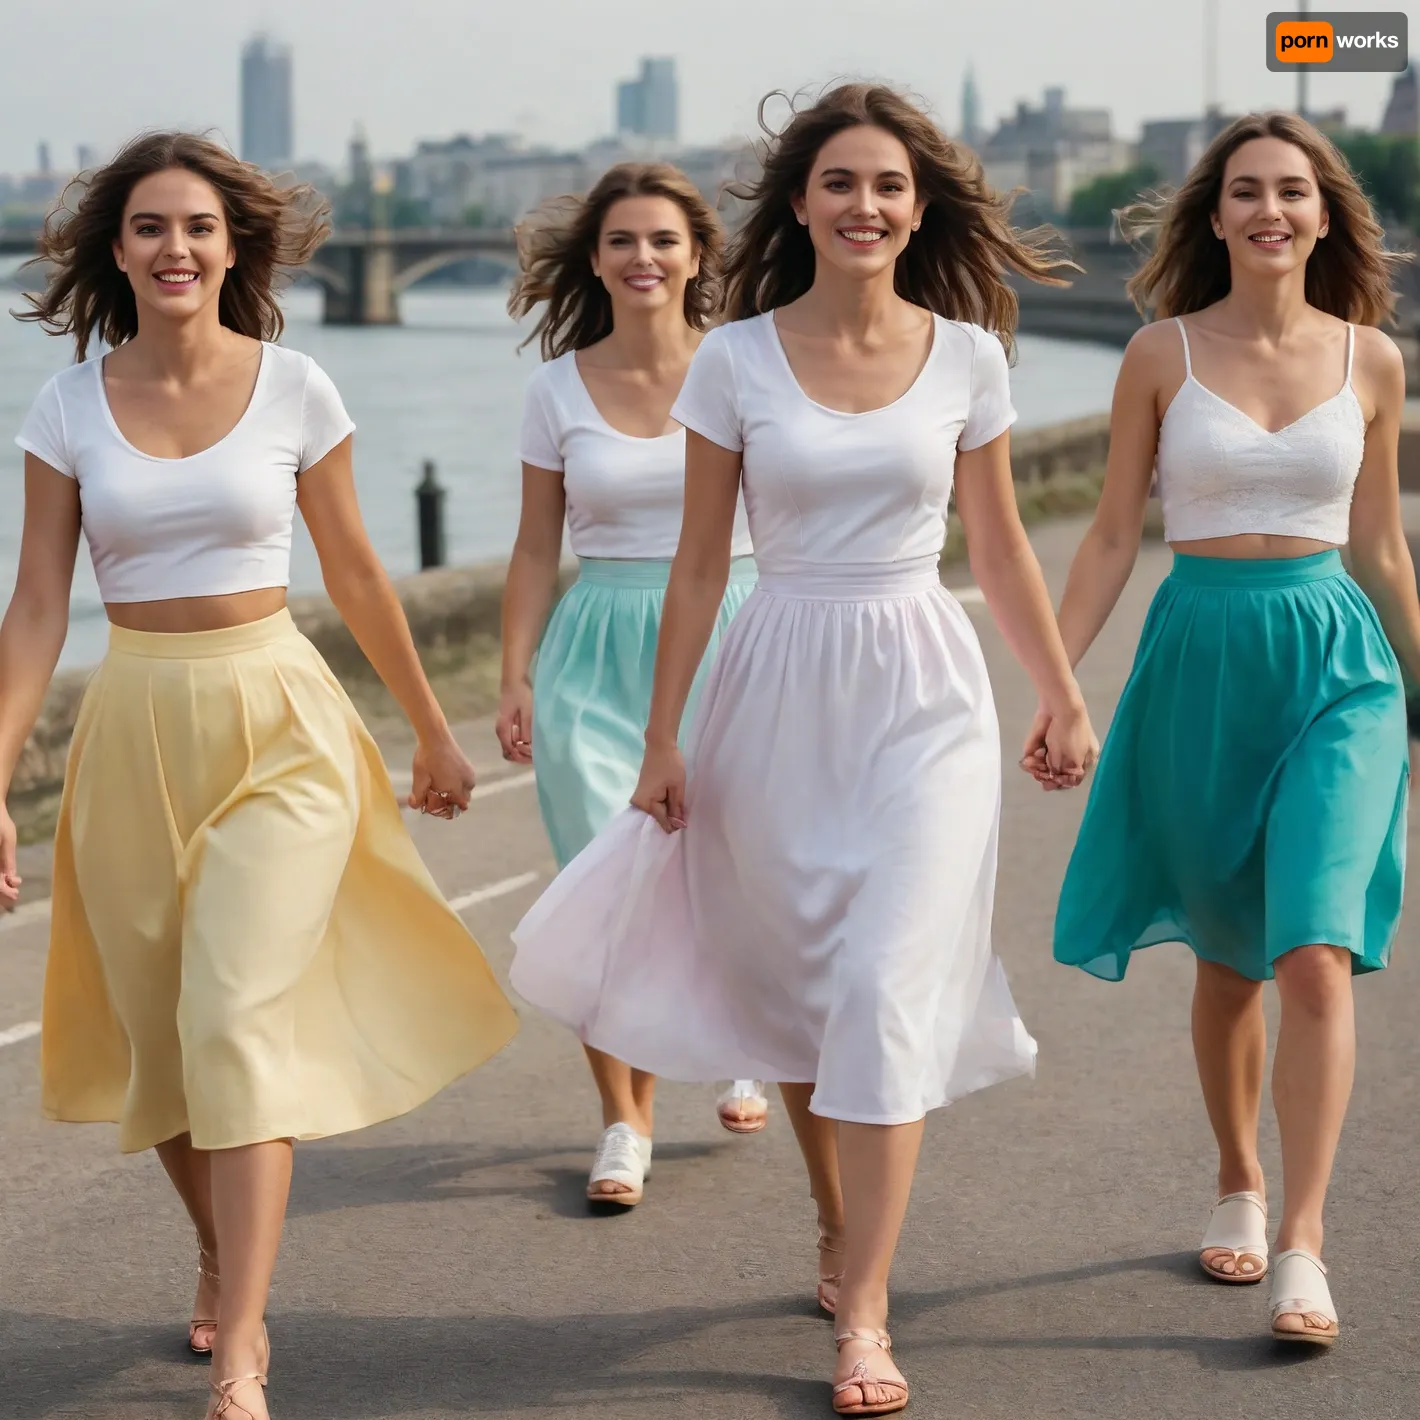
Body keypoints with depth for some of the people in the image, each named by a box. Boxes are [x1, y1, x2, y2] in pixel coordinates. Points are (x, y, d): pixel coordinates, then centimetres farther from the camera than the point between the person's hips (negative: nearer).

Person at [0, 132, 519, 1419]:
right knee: (159, 1038, 10)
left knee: (238, 1017, -15)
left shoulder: (294, 390, -2)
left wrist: (433, 730, 15)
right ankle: (223, 1263, 37)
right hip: (134, 730, 3)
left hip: (276, 725, -2)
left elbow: (356, 575, 8)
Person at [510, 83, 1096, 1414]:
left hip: (922, 691, -1)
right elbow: (699, 563, 2)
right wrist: (663, 737, 2)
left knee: (887, 986, -10)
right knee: (796, 982, 10)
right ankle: (838, 1233, 33)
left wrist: (1064, 698, 15)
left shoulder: (966, 356, 0)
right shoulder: (735, 361, -2)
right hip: (780, 689, 1)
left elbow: (999, 548, 11)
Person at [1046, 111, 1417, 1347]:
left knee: (1316, 956, -14)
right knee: (1227, 959, 12)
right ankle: (1238, 1185, 33)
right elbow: (1114, 535, 4)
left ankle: (1302, 1245, -9)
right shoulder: (1163, 355, 0)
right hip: (1200, 658, 0)